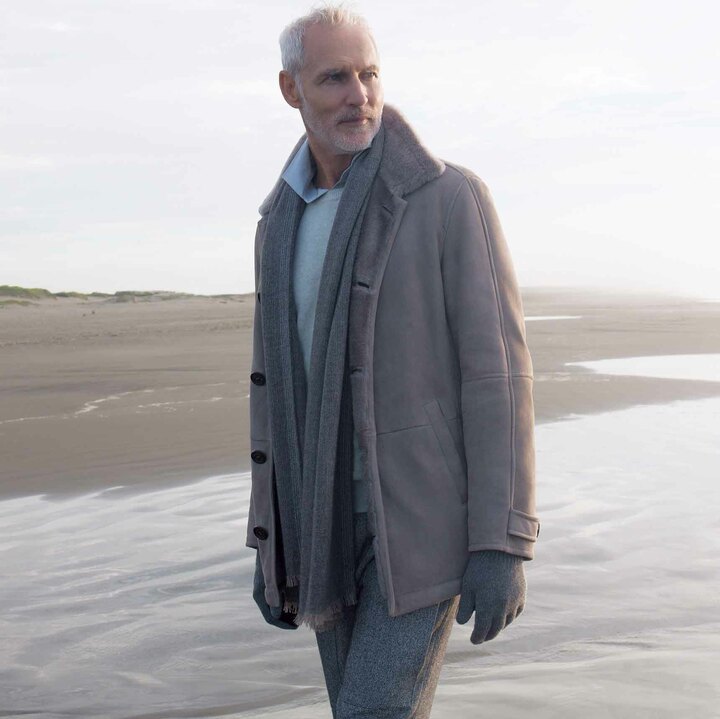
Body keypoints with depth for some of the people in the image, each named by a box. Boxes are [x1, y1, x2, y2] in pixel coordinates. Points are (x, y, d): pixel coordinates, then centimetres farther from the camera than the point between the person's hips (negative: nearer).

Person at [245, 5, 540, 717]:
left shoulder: (451, 197, -10)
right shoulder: (283, 224, 10)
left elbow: (496, 372, -13)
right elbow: (276, 387, 13)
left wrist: (505, 544, -17)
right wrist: (271, 543, 13)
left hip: (426, 514, -6)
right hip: (331, 521, 6)